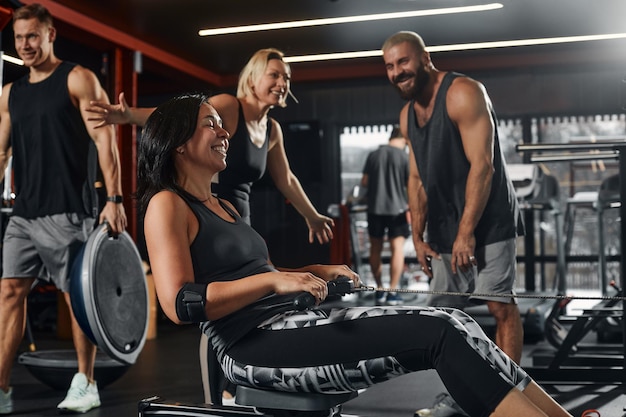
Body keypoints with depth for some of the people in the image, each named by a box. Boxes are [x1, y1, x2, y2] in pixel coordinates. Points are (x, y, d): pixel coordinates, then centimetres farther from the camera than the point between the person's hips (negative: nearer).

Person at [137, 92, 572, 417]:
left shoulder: (224, 206, 24)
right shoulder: (167, 205, -3)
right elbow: (180, 303, -15)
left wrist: (315, 272, 13)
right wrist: (272, 280, -21)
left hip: (292, 321, 8)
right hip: (254, 346, -8)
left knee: (450, 322, -9)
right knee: (441, 334, -20)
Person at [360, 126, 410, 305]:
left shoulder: (373, 155, 4)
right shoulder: (404, 157, -5)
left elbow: (364, 182, 6)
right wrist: (411, 205, 12)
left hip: (375, 208, 3)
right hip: (397, 207, -3)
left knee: (376, 249, 13)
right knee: (397, 249, 0)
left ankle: (379, 290, 19)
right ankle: (393, 292, -4)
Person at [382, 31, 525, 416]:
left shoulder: (463, 94, -14)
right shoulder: (408, 115, 11)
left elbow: (482, 165, -20)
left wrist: (467, 231, -21)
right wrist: (418, 236, 9)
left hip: (487, 220, -8)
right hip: (443, 227, 8)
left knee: (500, 305, -8)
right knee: (444, 309, 8)